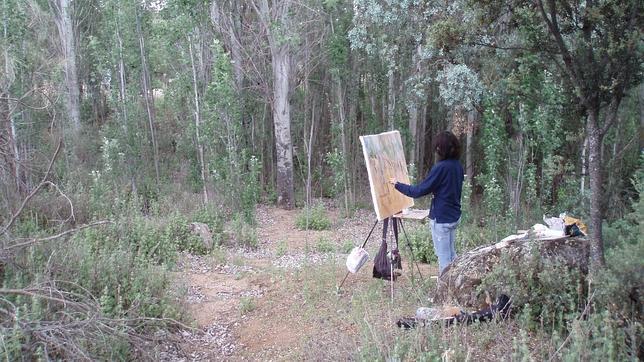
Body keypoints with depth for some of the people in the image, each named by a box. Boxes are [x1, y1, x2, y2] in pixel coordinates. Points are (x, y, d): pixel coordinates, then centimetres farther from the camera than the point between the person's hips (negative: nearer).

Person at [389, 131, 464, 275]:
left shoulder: (441, 167, -21)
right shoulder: (458, 166, 3)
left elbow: (419, 191, -19)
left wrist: (398, 185, -8)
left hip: (441, 219, -8)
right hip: (454, 216, 8)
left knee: (444, 257, 2)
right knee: (451, 255, 19)